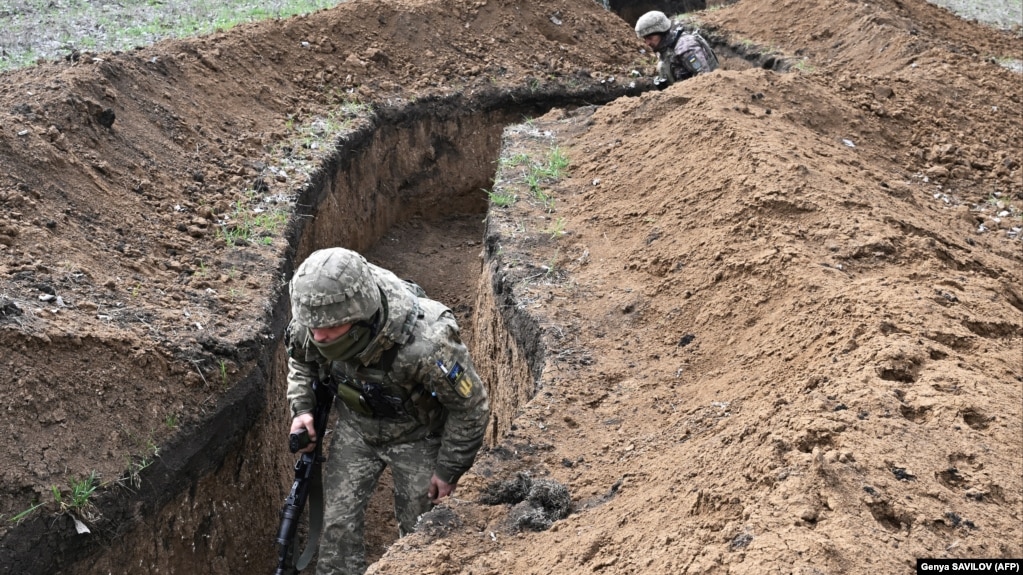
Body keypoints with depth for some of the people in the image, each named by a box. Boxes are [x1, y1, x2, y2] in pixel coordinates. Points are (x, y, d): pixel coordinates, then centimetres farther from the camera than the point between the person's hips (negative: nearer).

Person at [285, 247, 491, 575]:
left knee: (418, 529, 10)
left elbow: (471, 407, -23)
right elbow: (300, 359, 2)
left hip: (416, 434, -3)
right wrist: (301, 408, -12)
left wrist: (449, 469, -12)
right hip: (356, 426, 4)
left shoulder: (424, 344, -42)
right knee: (339, 522, 2)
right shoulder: (311, 323, -27)